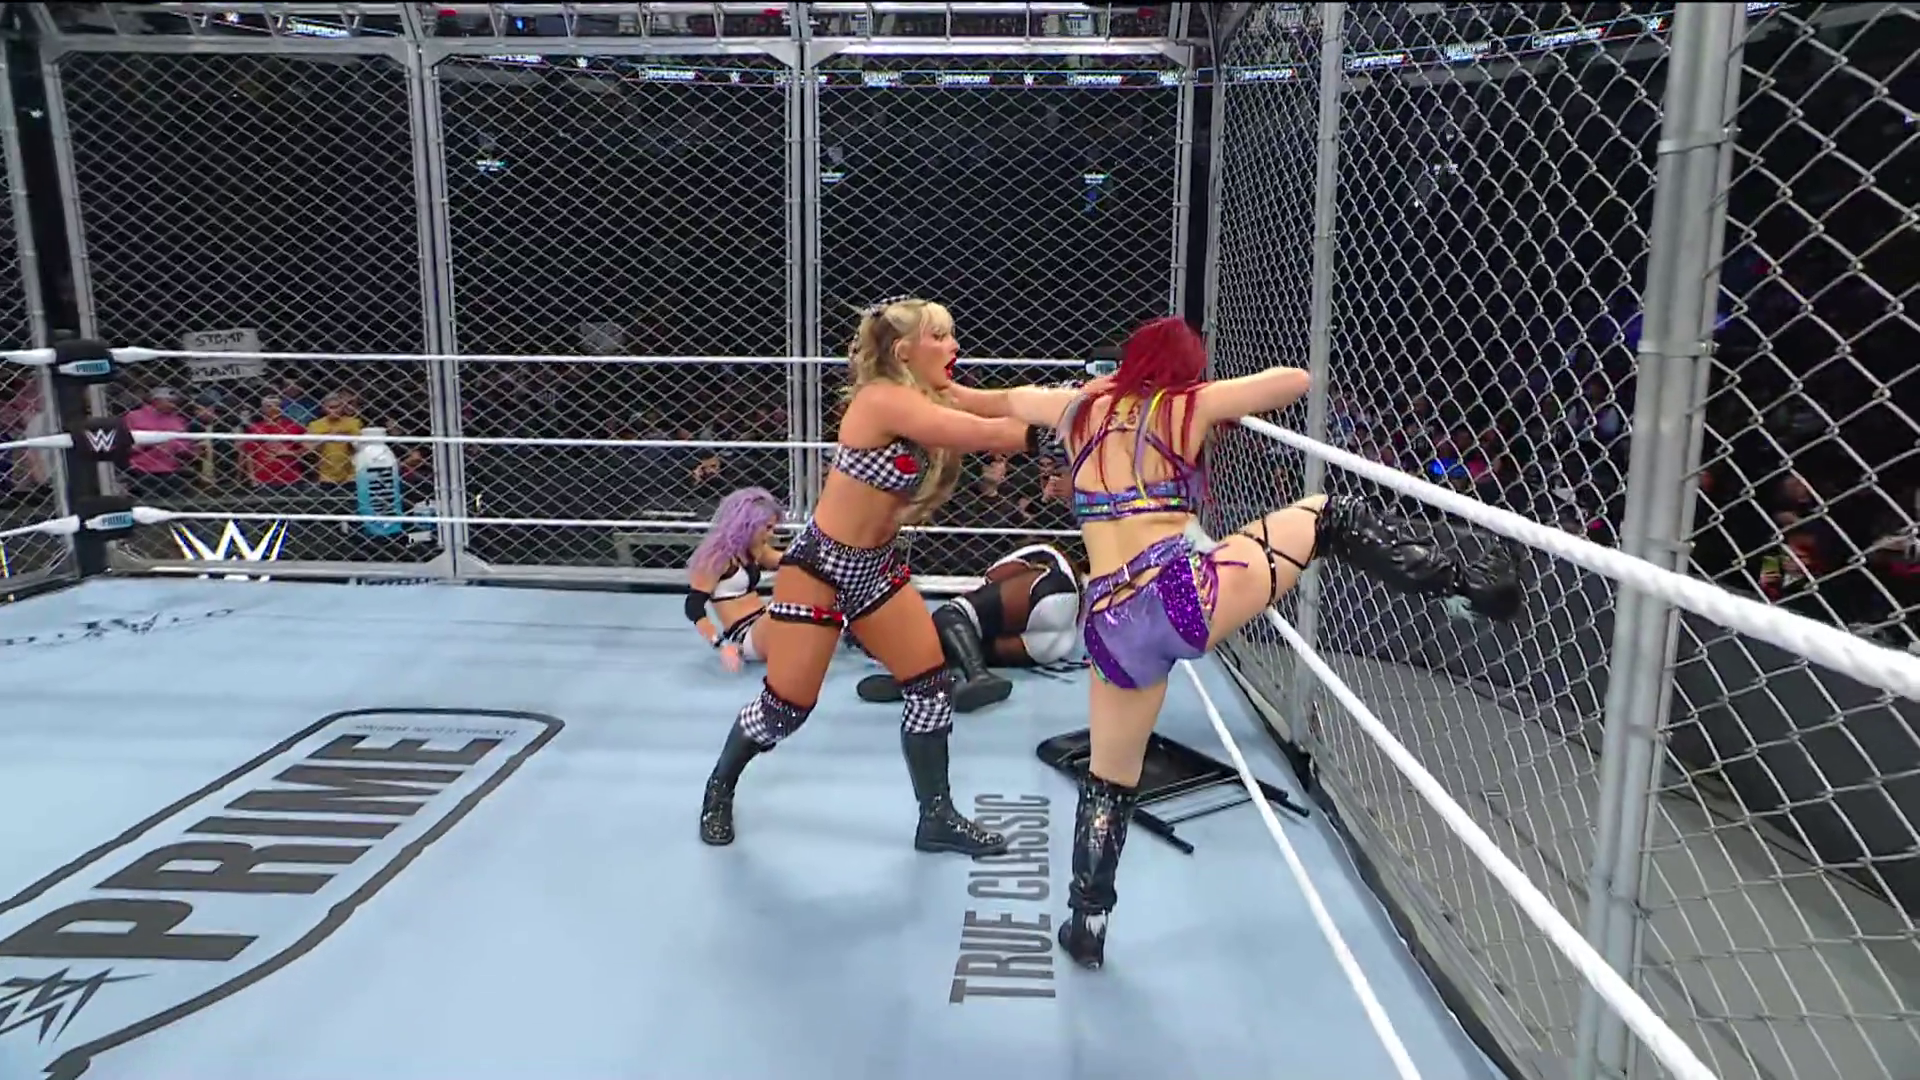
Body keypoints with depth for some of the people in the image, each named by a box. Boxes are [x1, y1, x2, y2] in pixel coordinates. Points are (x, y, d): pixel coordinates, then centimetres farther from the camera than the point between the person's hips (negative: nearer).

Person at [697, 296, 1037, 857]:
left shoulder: (931, 401, 3)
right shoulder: (884, 399, -24)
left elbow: (1006, 405, -8)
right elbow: (989, 435, -31)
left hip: (876, 567, 9)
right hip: (820, 565, -8)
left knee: (932, 684, 5)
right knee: (787, 704, 2)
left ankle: (937, 819, 19)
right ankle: (719, 787, 31)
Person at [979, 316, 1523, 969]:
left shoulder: (1080, 408, 17)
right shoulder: (1187, 406, 9)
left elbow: (1004, 400, 35)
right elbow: (1296, 379, 16)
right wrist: (1227, 411, 33)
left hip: (1111, 631, 4)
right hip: (1189, 595, -3)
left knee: (1109, 782, 23)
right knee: (1329, 517, 14)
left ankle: (1086, 926, 32)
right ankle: (1464, 580, 5)